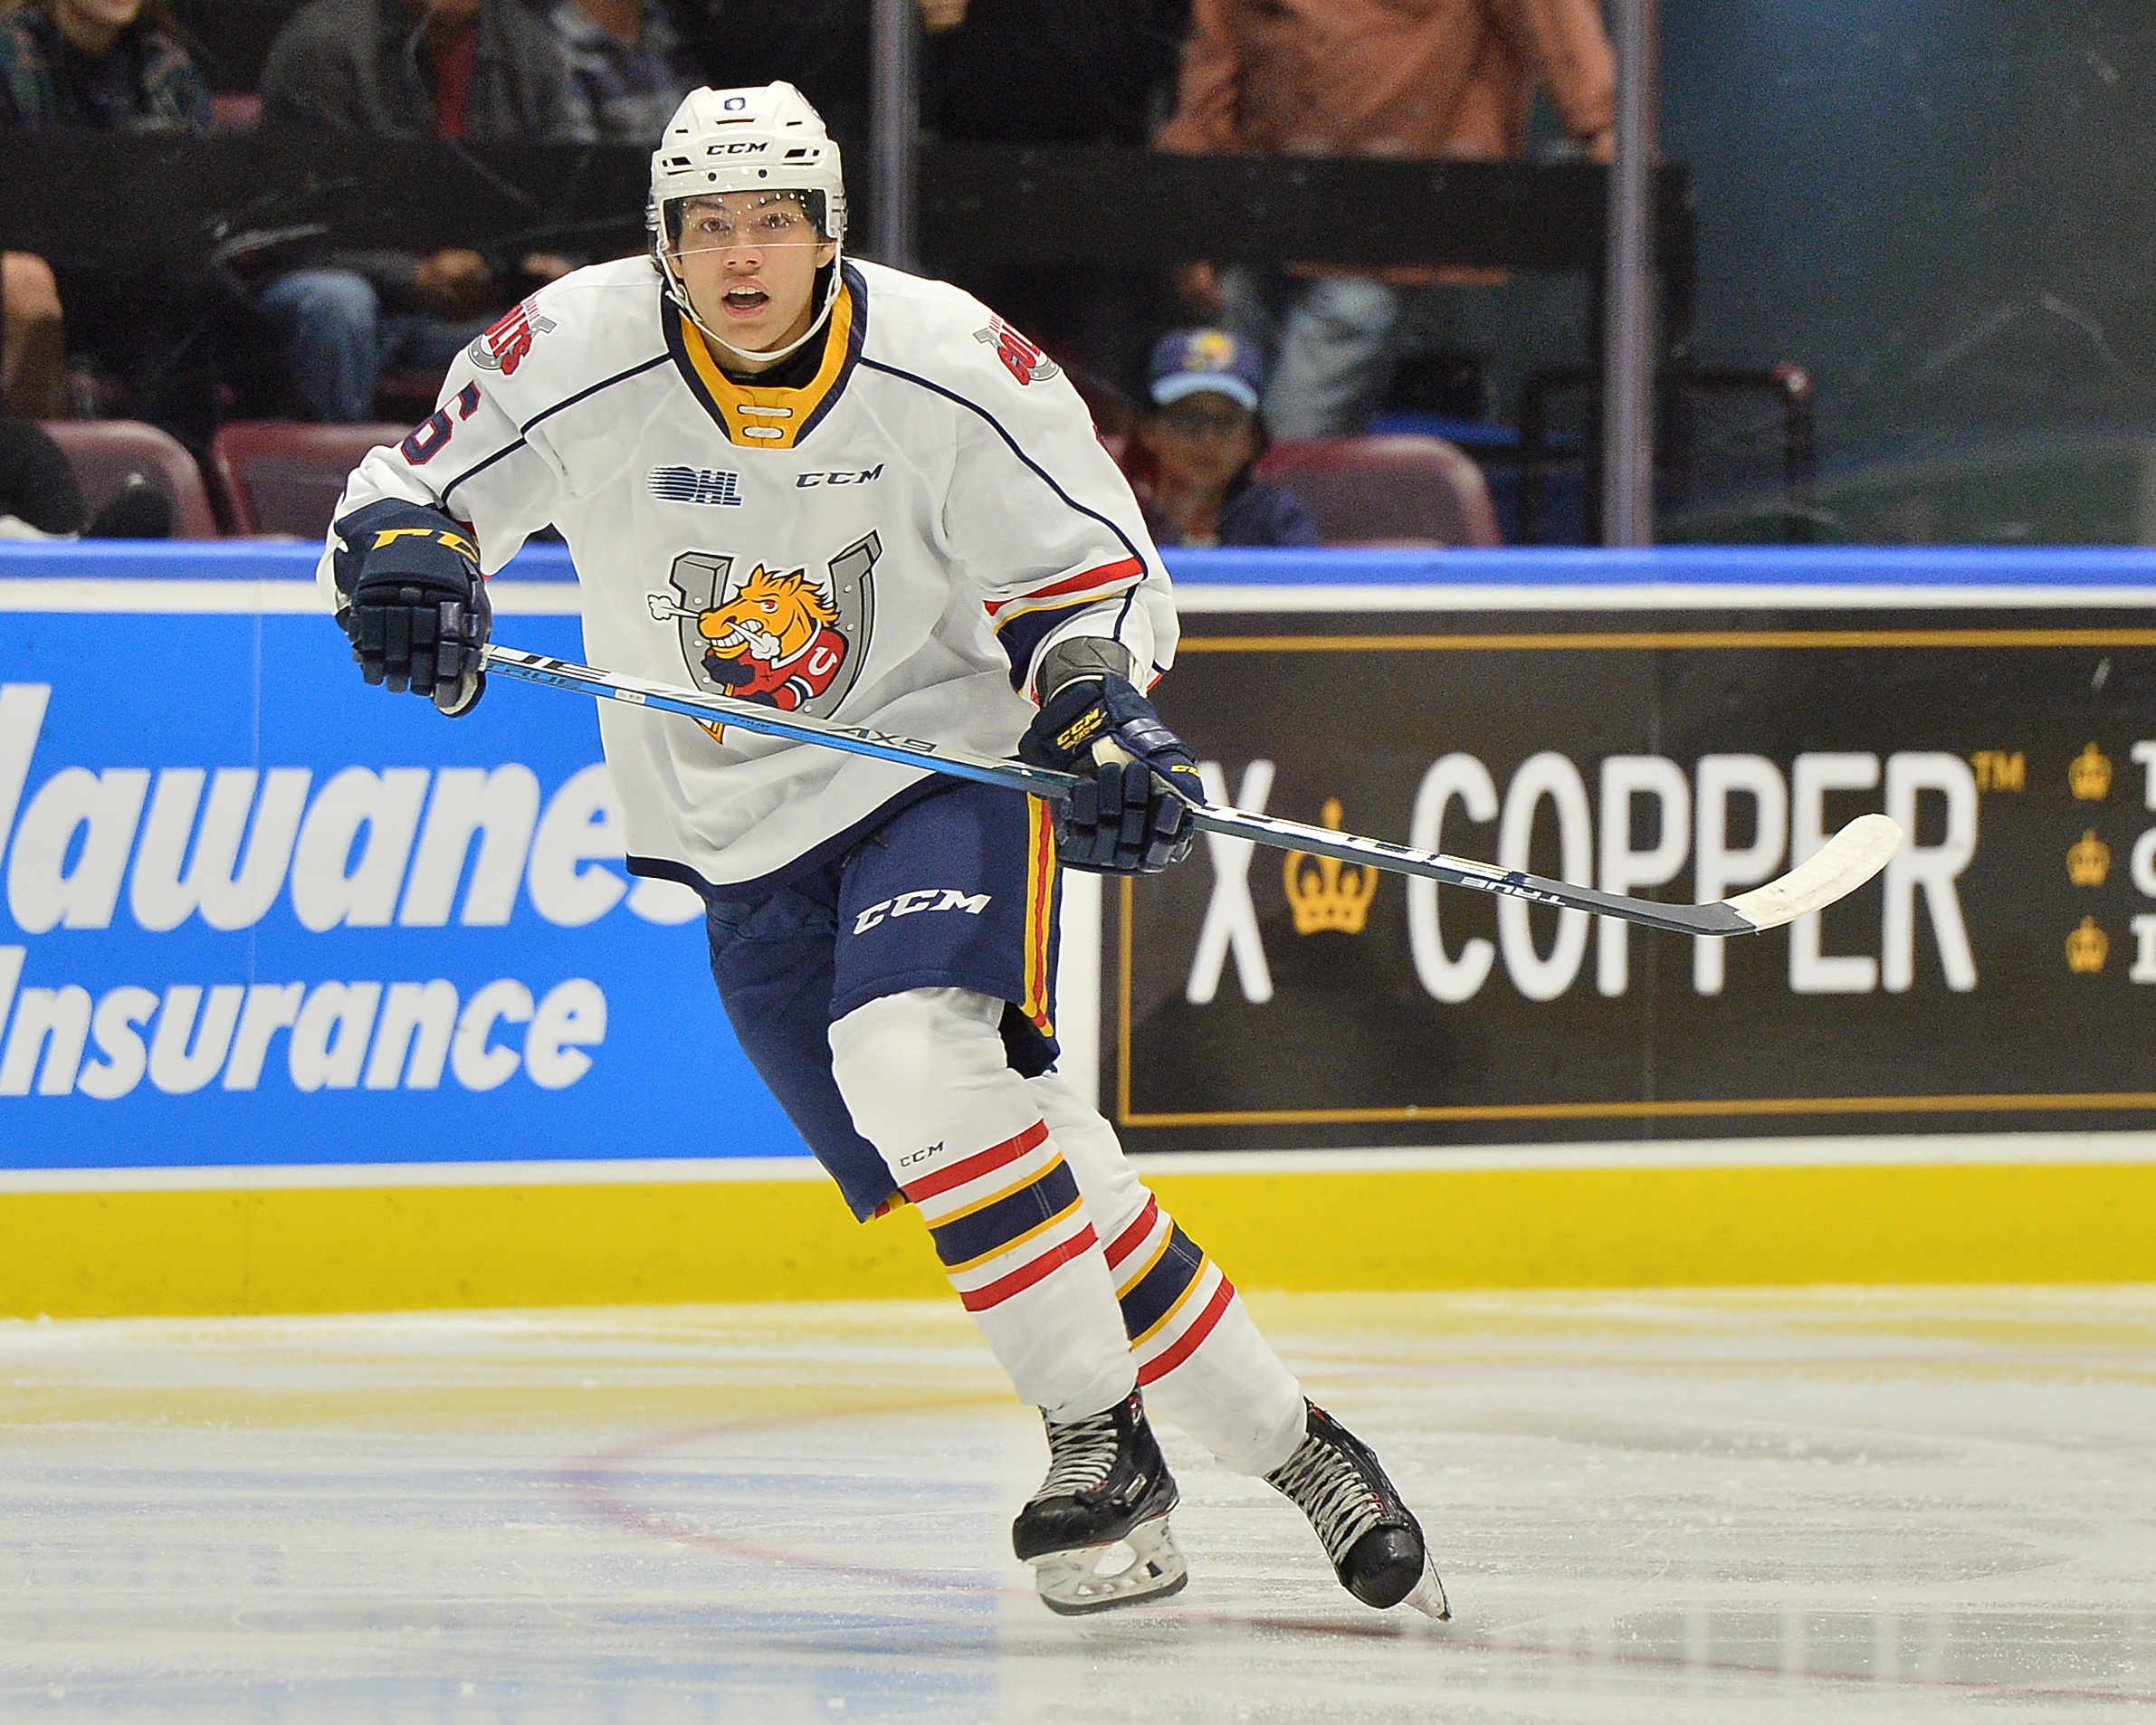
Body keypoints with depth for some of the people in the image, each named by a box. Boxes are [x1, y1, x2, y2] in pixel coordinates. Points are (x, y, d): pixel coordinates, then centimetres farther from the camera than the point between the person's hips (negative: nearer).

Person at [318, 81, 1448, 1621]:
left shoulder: (955, 368, -14)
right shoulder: (576, 361, -13)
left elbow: (1091, 571, -4)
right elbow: (410, 498, -4)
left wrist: (1103, 714, -22)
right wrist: (405, 560, -27)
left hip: (942, 756, -3)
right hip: (739, 830, 3)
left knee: (913, 1060, -30)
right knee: (1011, 1161, -2)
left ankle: (1103, 1441, -20)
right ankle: (1282, 1445, 9)